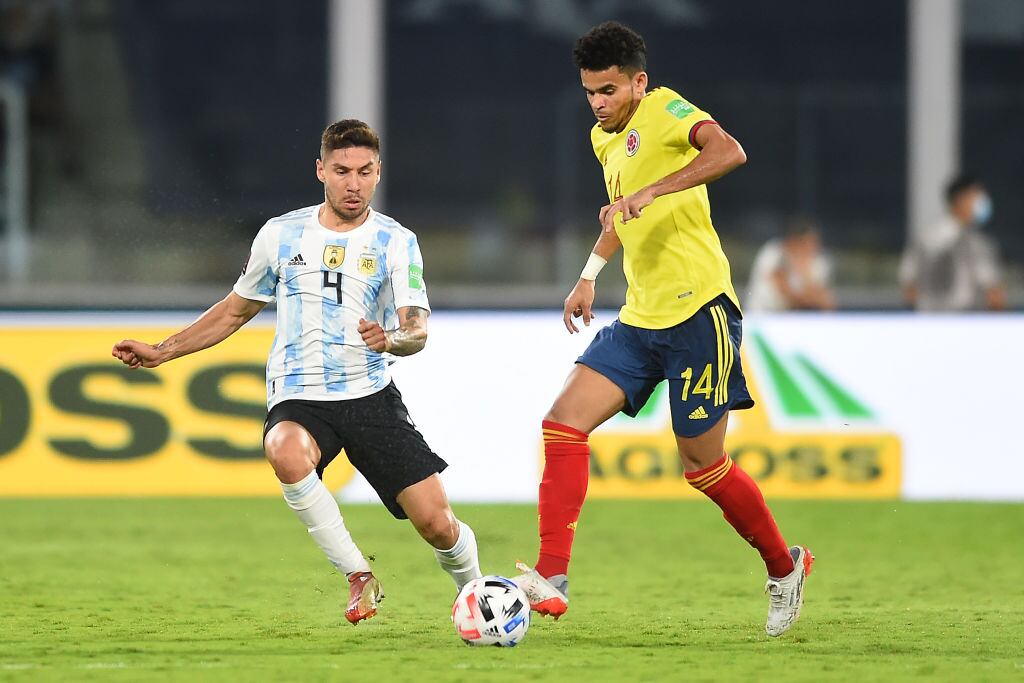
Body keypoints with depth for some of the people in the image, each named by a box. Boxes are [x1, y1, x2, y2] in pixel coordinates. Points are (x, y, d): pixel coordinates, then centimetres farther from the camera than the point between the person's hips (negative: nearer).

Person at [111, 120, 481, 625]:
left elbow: (417, 330, -11)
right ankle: (359, 577, -23)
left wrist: (392, 339, -35)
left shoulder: (396, 242, 1)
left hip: (371, 394, 0)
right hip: (299, 399, 0)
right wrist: (162, 351, 15)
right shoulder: (281, 235, 6)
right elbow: (236, 310, 21)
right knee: (287, 454, -37)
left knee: (436, 523, -9)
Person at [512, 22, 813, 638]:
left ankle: (785, 567, 22)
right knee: (564, 424, -8)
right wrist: (590, 275, 32)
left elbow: (728, 152, -31)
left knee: (703, 464, -1)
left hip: (698, 309, -8)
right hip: (640, 317, 8)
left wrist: (649, 192, -36)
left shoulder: (664, 111, -10)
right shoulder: (605, 139, 16)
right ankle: (551, 581, -12)